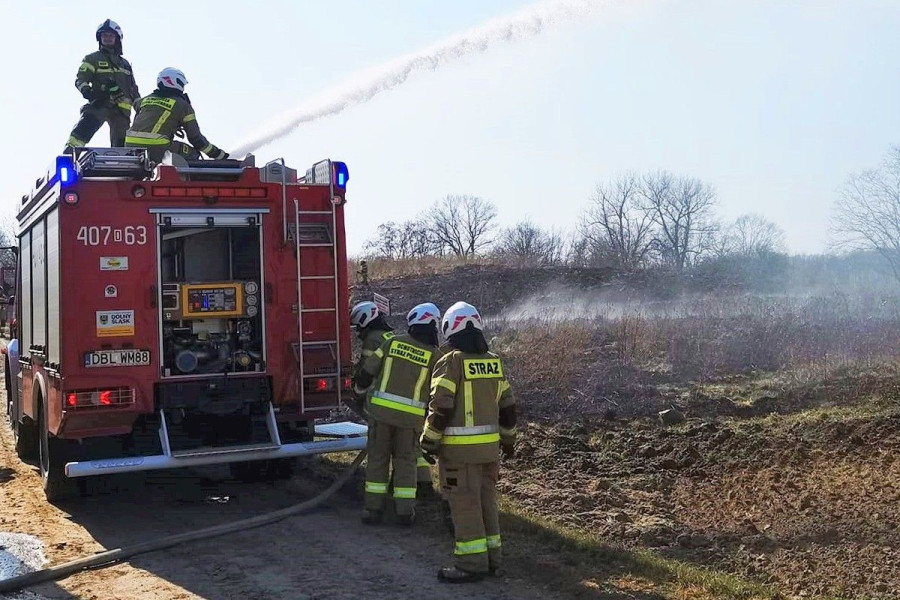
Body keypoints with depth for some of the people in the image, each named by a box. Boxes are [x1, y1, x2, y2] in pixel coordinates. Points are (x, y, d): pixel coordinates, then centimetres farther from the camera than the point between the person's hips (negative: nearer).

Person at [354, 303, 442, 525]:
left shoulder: (393, 342, 2)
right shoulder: (434, 355, -2)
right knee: (406, 461, 13)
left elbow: (368, 369, 8)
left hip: (381, 408, 1)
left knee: (378, 458, 12)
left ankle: (374, 508, 13)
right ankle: (405, 511, 12)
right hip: (411, 415, 0)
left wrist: (359, 387, 28)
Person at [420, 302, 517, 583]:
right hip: (489, 445, 7)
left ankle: (472, 563, 2)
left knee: (464, 504, -1)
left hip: (459, 448, -7)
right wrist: (508, 439, 23)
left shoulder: (451, 362, -13)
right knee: (486, 500, 15)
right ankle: (491, 556, 23)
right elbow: (507, 407, 12)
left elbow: (440, 408, -16)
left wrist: (429, 442, -7)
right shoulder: (494, 362, 7)